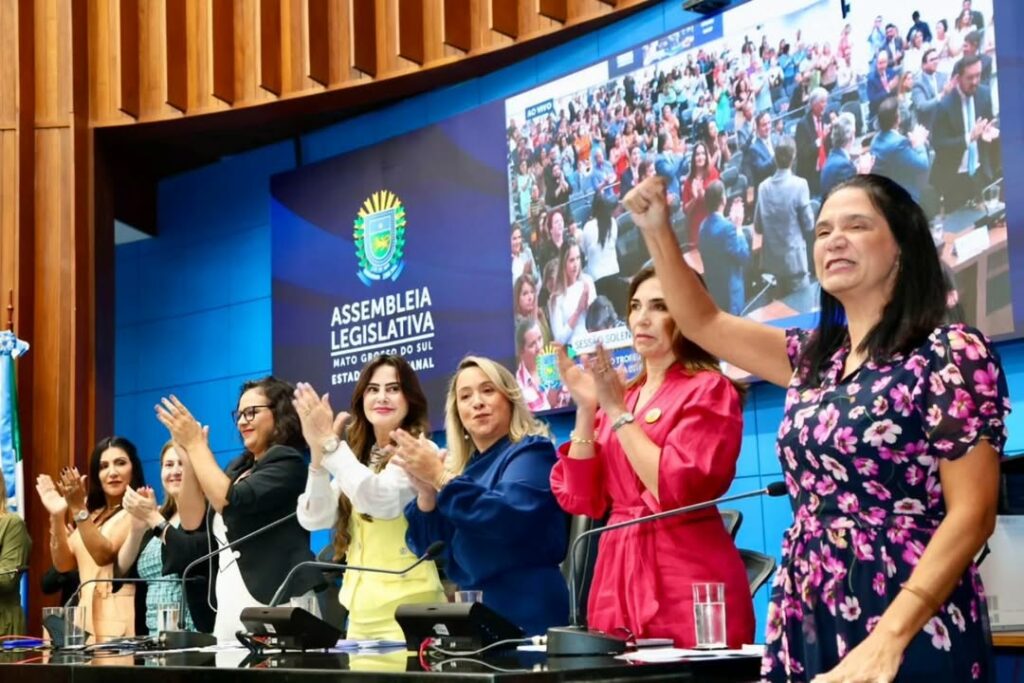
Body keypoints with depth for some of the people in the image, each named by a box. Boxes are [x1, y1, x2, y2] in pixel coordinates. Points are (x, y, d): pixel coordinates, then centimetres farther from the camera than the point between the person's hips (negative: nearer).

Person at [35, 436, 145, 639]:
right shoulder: (92, 515, 17)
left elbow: (104, 554, -16)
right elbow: (63, 564, 10)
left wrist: (78, 509, -20)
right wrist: (57, 516, -1)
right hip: (88, 617, 7)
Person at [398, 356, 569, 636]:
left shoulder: (531, 452, -3)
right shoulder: (462, 467, 15)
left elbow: (510, 516, -22)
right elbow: (428, 548, 9)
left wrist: (441, 479, -20)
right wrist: (426, 492, -8)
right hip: (474, 615, 6)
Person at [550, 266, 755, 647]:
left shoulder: (707, 389, -3)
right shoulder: (618, 396, 14)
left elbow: (675, 491, -16)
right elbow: (580, 499, 7)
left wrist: (617, 411, -12)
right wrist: (586, 407, -1)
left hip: (687, 580, -5)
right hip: (619, 577, 6)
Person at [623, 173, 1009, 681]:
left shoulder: (951, 353, -7)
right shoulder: (814, 358, 14)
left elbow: (971, 514, -13)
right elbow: (702, 323, 26)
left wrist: (889, 638, -23)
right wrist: (656, 229, 12)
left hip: (912, 634, -7)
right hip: (806, 624, 7)